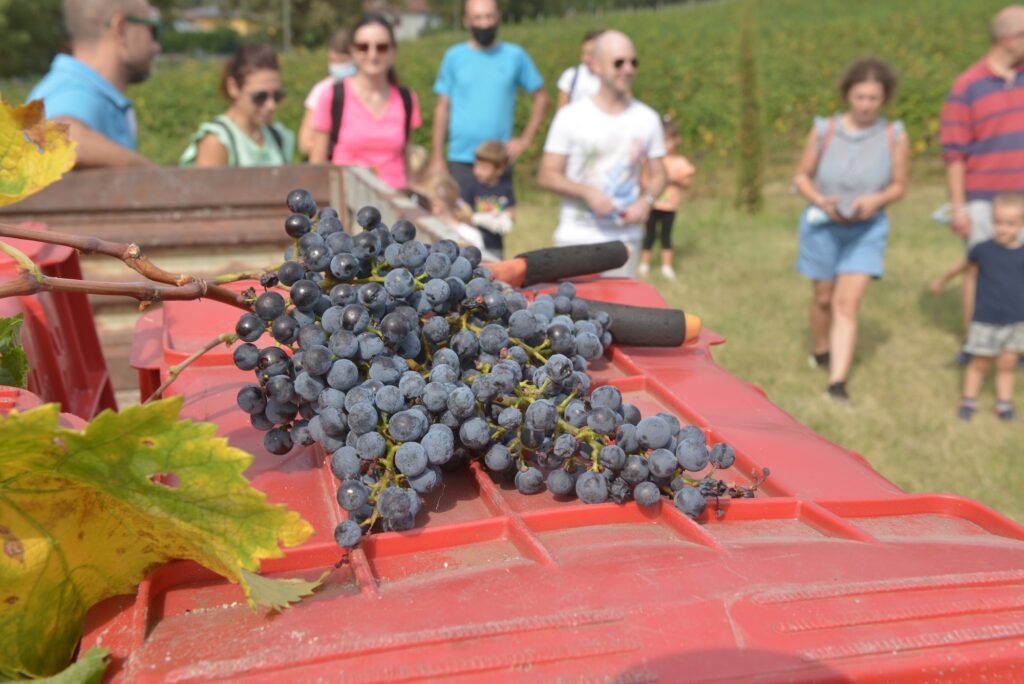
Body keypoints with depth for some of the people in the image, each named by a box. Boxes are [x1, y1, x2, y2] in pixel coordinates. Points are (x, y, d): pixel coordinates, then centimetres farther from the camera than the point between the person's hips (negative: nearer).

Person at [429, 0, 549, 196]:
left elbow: (541, 96, 10)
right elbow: (442, 108, 3)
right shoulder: (454, 57, 3)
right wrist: (437, 158, -2)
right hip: (460, 160, 0)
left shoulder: (515, 56, 3)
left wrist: (525, 139, 1)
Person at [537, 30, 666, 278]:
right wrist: (587, 193, -17)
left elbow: (657, 175, 14)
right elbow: (546, 175, -2)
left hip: (626, 238, 3)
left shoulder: (647, 118, 8)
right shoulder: (571, 116, -1)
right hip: (577, 239, -2)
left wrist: (646, 201, -7)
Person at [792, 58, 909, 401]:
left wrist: (876, 200, -21)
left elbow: (899, 185, 0)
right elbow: (801, 176, -1)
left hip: (866, 230, -1)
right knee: (823, 298, 15)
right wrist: (821, 201, -19)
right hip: (823, 226, 1)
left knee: (847, 304, -9)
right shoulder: (824, 130, -11)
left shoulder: (895, 136, -10)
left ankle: (837, 384, -9)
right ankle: (821, 351, 43)